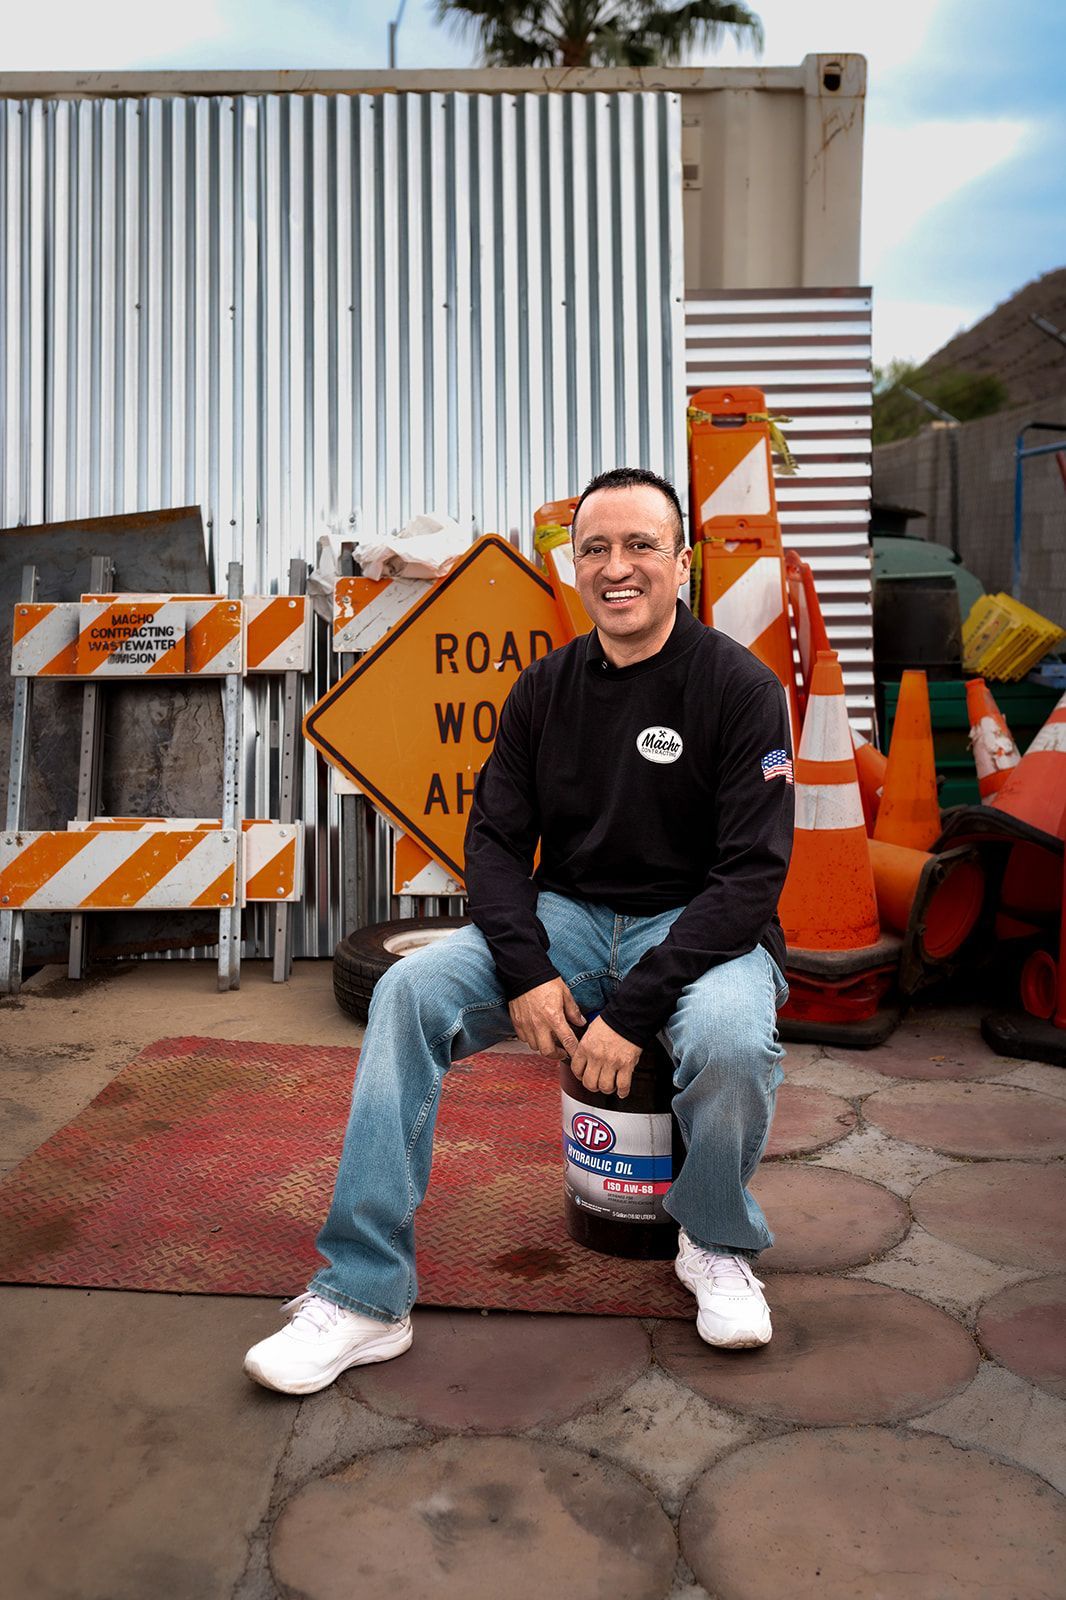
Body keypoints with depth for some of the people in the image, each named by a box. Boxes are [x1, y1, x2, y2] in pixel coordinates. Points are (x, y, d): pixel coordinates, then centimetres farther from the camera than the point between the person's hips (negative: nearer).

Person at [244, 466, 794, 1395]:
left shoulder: (739, 686, -10)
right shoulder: (546, 689, 4)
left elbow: (752, 873, -16)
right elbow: (496, 839, 4)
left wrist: (635, 1007, -24)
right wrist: (526, 970, -15)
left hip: (701, 929, -3)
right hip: (569, 919, 4)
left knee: (730, 1037, -36)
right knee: (409, 992, -18)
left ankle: (718, 1248, -2)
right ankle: (365, 1295, -12)